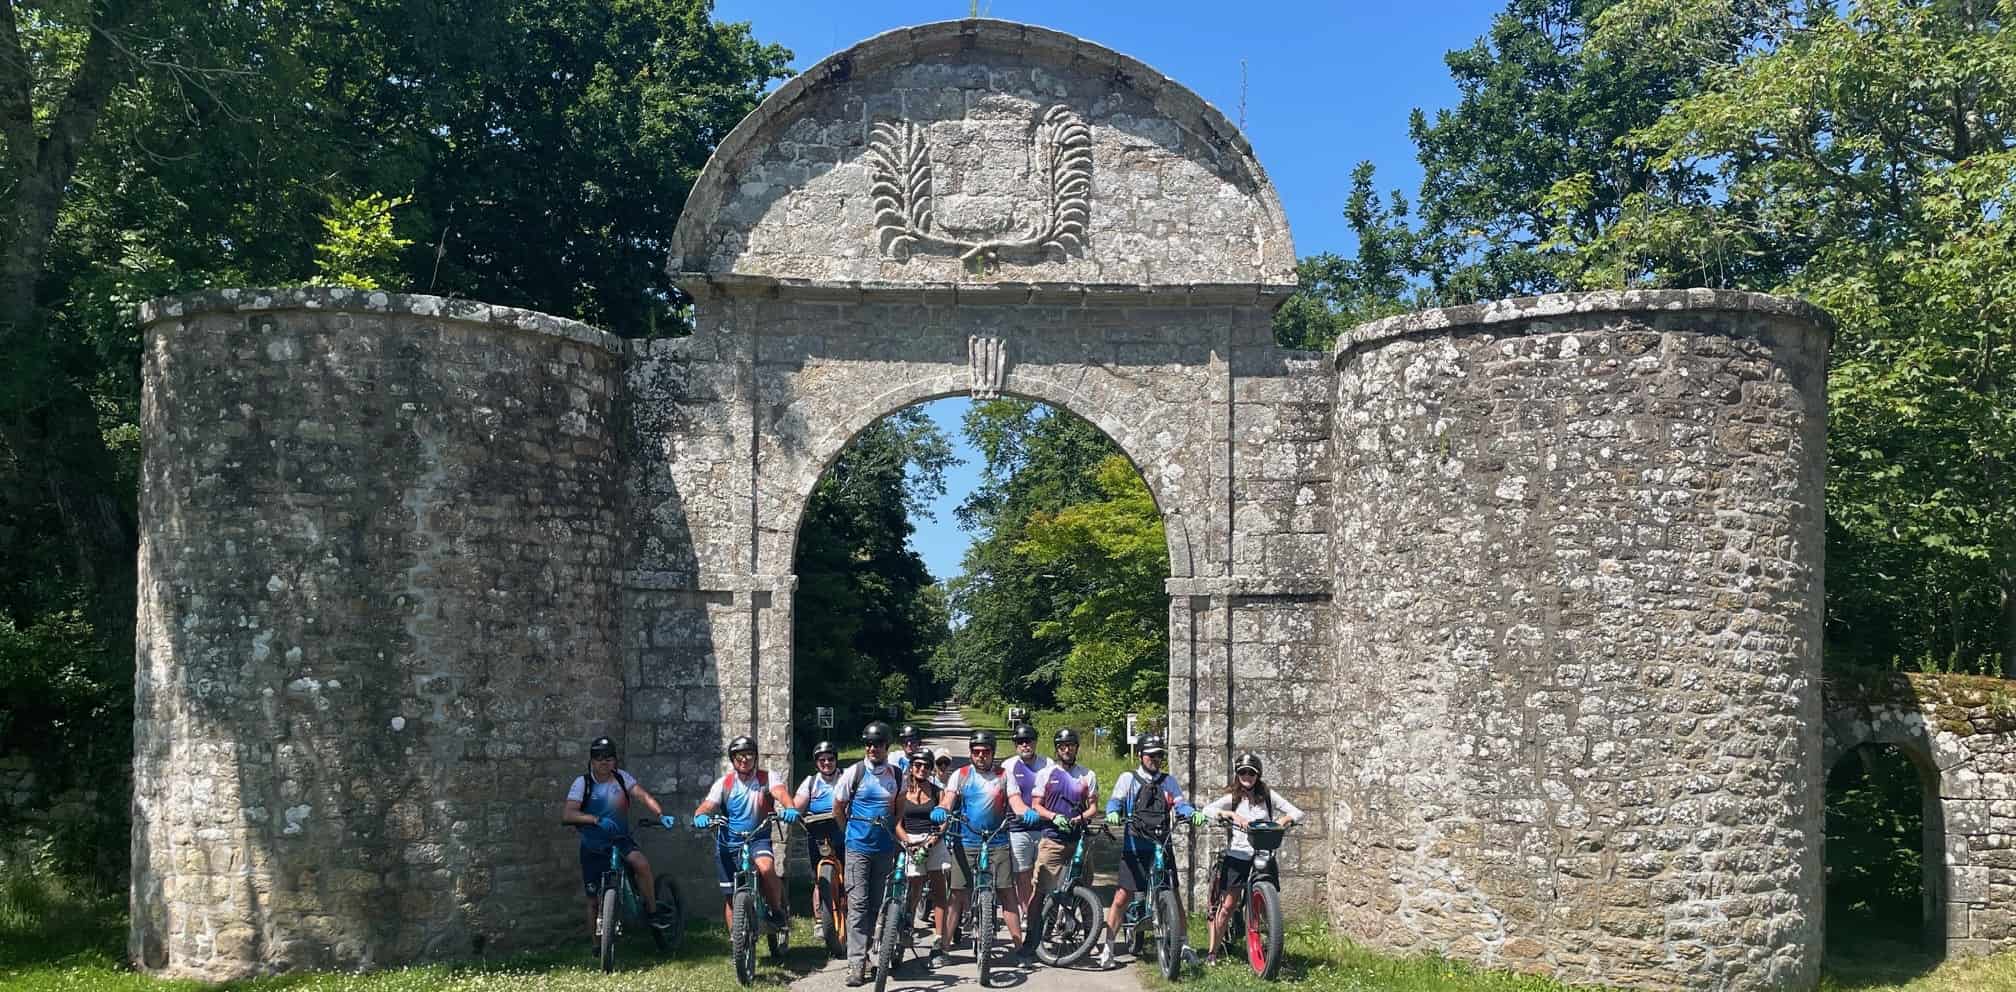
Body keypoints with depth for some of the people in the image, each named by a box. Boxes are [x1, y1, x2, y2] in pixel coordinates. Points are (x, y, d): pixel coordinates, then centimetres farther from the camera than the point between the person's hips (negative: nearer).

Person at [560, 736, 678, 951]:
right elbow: (567, 815, -23)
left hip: (620, 840, 1)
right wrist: (596, 819, -38)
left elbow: (643, 796, -17)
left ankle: (652, 911, -11)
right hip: (593, 846, -1)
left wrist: (661, 815, -36)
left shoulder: (621, 777, -5)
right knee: (594, 898, 3)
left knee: (642, 863, -29)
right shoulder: (583, 783, -11)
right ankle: (596, 946, 20)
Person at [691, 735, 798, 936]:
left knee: (766, 867, -32)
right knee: (729, 895, 2)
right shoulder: (724, 783, 0)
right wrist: (700, 816, -37)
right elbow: (707, 805, -12)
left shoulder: (766, 778, -4)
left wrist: (790, 808, -46)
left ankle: (777, 911, -8)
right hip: (728, 843, 2)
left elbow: (780, 792, -23)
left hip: (758, 838, -2)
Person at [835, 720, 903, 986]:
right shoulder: (854, 773, -6)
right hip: (858, 847, -3)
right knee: (858, 904, -8)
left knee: (875, 904, 9)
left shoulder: (896, 774, 3)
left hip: (885, 848, 3)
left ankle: (863, 951, 24)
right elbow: (838, 806, 6)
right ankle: (856, 964, -10)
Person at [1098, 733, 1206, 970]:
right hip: (1134, 848, -3)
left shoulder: (1169, 781, 13)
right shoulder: (1128, 779, 5)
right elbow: (1115, 800, -7)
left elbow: (1180, 804, 2)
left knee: (1174, 897, 3)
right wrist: (1112, 812, -30)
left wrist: (1194, 813, -21)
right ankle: (1108, 948, 2)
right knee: (1121, 898, -5)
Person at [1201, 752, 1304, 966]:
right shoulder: (1232, 798, 2)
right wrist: (1232, 815, -29)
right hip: (1237, 857, -1)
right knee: (1226, 905, -3)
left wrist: (1282, 821, -21)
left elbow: (1297, 813, 0)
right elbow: (1208, 810, -15)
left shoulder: (1267, 796, 5)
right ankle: (1213, 952, 4)